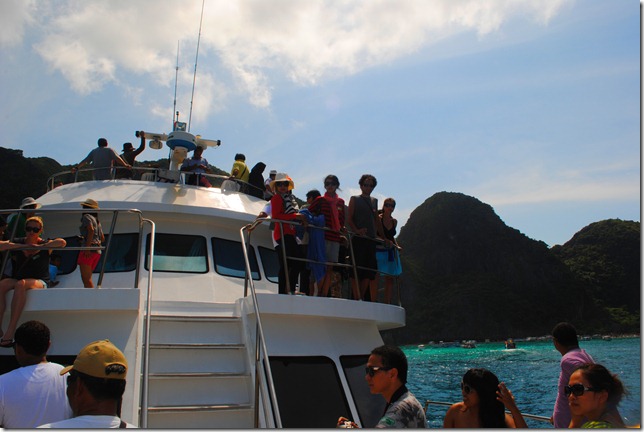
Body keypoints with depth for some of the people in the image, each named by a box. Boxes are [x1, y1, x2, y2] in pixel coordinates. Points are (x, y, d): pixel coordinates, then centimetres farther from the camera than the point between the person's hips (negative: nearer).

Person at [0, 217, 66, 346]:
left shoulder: (45, 245, 6)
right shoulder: (17, 243, 12)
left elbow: (62, 242, -14)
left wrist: (39, 247, -12)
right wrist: (22, 246, -9)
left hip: (39, 282, -3)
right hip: (16, 280, 3)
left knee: (21, 284, -36)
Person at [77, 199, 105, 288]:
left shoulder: (86, 216, -2)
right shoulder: (97, 221, 23)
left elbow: (91, 230, -19)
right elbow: (102, 238, 20)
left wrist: (87, 247, -23)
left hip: (89, 250, -9)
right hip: (97, 251, 9)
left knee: (86, 278, -12)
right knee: (87, 278, 15)